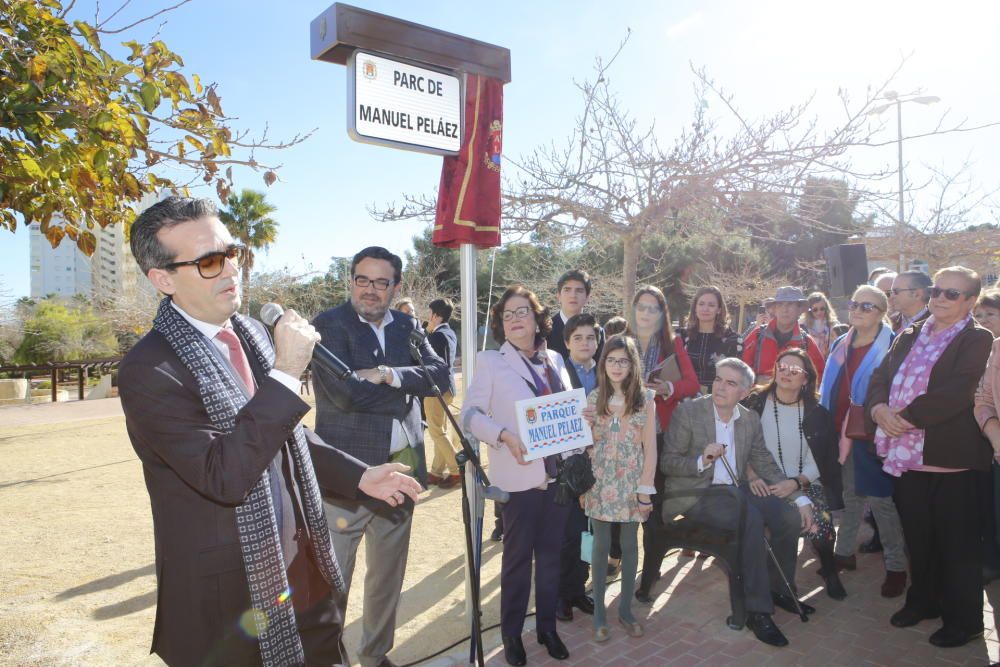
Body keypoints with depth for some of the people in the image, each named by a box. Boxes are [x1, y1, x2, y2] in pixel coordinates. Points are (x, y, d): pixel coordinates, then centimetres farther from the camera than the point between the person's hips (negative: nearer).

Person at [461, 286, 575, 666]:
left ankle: (547, 627, 33)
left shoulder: (555, 360, 11)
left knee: (551, 554, 15)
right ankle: (512, 634, 27)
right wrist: (504, 436, -23)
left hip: (559, 471, 4)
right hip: (520, 474, -4)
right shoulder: (490, 361, -3)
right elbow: (471, 413, -9)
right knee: (518, 557, 8)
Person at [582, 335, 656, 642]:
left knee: (630, 545, 10)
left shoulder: (645, 399, -2)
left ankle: (625, 608, 25)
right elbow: (586, 444, 2)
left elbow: (650, 448, -2)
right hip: (600, 482, 0)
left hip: (631, 482, 0)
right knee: (601, 545, 7)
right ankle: (599, 610, 20)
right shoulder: (593, 399, 0)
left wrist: (646, 489, -5)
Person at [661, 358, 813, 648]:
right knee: (751, 518, -29)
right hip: (694, 494, -6)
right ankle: (758, 610, -17)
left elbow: (765, 464, 11)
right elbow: (666, 463, -10)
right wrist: (701, 460, -28)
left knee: (789, 515, -13)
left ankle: (781, 590, 12)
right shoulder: (688, 412, -10)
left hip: (733, 489, 6)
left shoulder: (750, 419, 6)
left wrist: (800, 499, 2)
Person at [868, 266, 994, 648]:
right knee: (918, 537, 18)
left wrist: (906, 417, -21)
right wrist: (880, 409, -14)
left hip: (951, 458, -5)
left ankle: (963, 620, 25)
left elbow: (956, 392, -20)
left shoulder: (978, 340, -7)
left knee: (957, 544, 8)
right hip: (907, 455, 6)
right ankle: (923, 600, 36)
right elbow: (881, 379, 6)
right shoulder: (908, 337, 12)